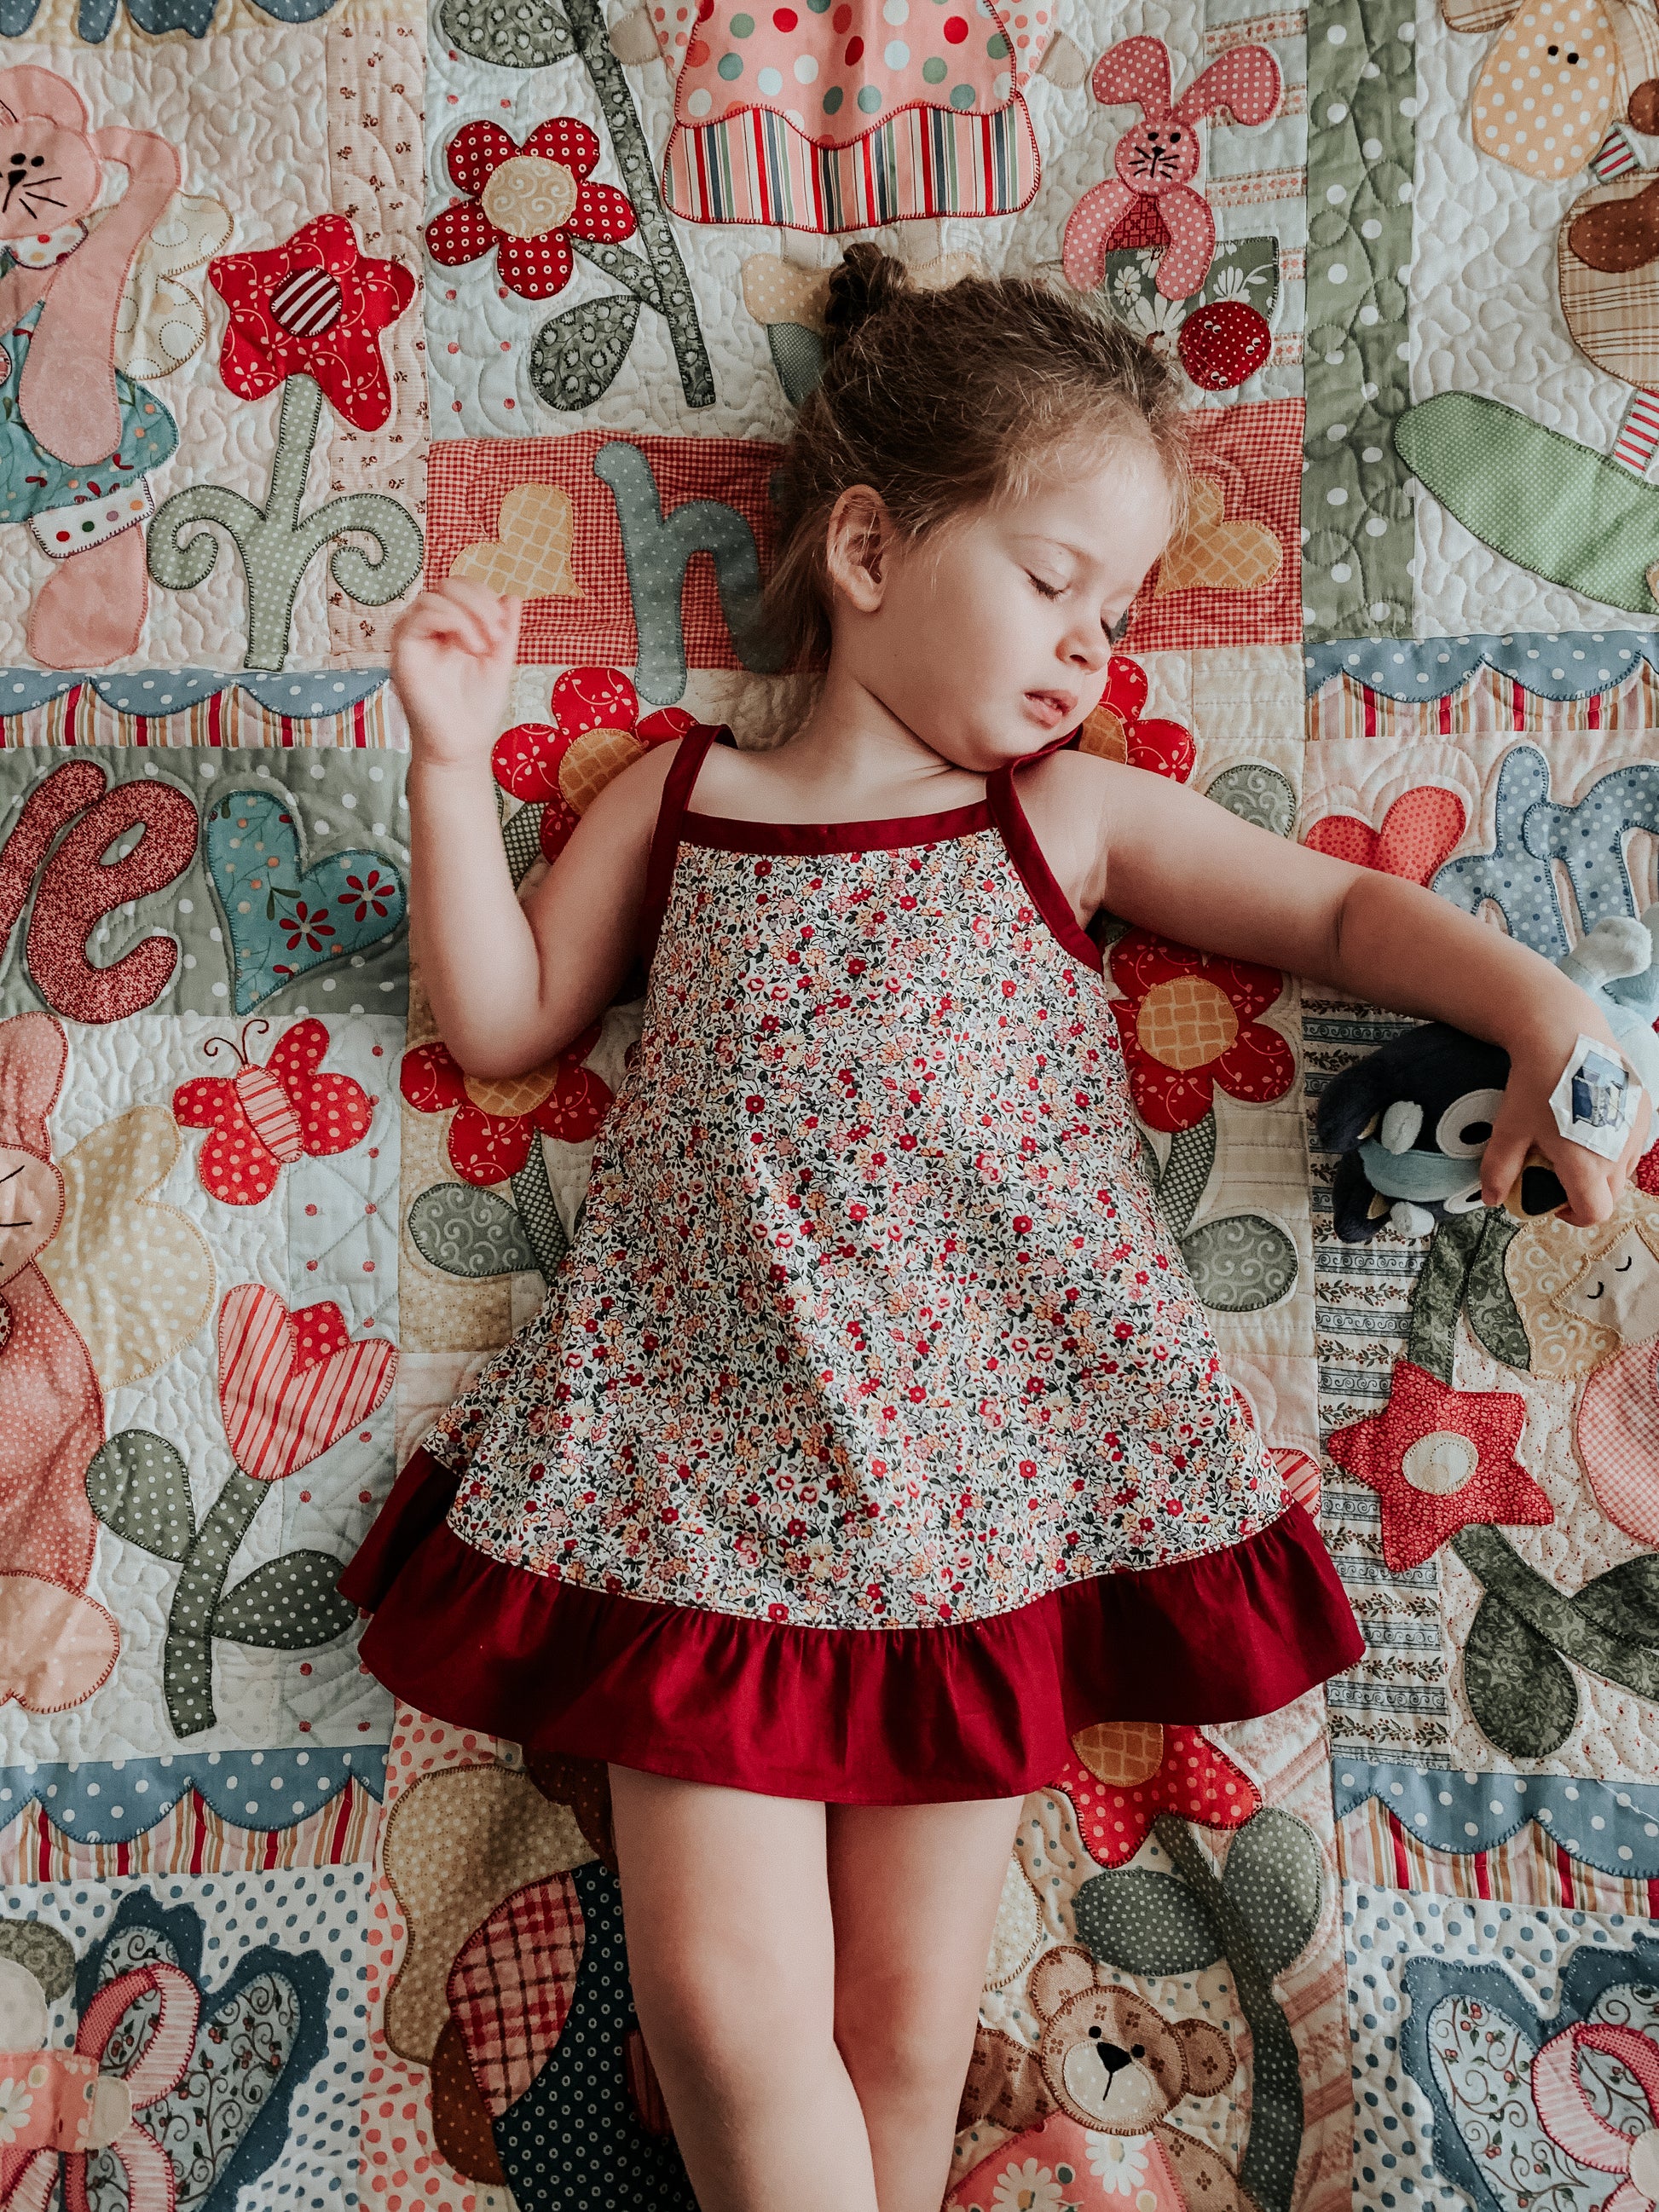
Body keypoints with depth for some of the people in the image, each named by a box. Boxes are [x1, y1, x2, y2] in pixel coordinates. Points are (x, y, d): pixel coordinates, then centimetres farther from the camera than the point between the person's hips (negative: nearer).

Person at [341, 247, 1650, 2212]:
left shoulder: (1071, 816, 10)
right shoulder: (677, 798, 12)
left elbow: (1342, 911, 12)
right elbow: (500, 1023, 13)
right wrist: (454, 765, 6)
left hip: (985, 1455, 0)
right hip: (704, 1460, 1)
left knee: (904, 2025, 8)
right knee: (720, 2008, -2)